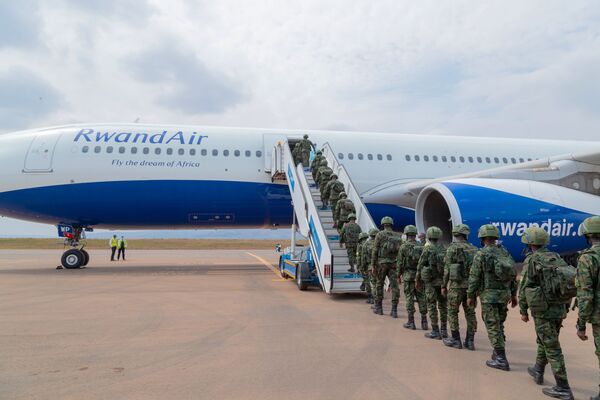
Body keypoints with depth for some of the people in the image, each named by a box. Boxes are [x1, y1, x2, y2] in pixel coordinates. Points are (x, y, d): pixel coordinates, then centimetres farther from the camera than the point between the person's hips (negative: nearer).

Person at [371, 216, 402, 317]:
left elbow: (375, 251, -7)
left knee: (379, 285, 10)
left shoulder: (380, 234, -3)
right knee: (394, 286, 0)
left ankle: (378, 308, 17)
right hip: (394, 264, 3)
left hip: (382, 263, -2)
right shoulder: (398, 236, 9)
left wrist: (373, 265, -4)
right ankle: (394, 310, -4)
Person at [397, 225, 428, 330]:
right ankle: (424, 322, 8)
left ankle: (411, 322, 4)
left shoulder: (404, 246, -6)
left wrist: (398, 276, 3)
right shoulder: (421, 246, 4)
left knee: (409, 298, 1)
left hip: (408, 275, -3)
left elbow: (400, 262, -6)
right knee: (421, 298, 7)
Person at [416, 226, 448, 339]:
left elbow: (420, 265, -8)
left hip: (431, 281, -5)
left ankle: (435, 331, 2)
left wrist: (418, 280, 4)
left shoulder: (427, 249, -10)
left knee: (432, 306, 1)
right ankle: (444, 330, 16)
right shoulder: (444, 249, 4)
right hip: (443, 281, 5)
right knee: (443, 305, 11)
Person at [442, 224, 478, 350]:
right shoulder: (474, 249, 8)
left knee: (453, 312, 7)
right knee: (470, 313, 11)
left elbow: (447, 268, -9)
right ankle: (470, 341, 12)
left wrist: (444, 285, -2)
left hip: (457, 285, -5)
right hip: (471, 285, 5)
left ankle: (455, 340, 11)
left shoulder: (453, 248, -7)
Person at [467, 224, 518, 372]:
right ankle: (497, 353, 27)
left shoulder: (481, 254, -10)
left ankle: (501, 360, -2)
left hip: (489, 295, -7)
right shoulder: (505, 253, 9)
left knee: (493, 327, -2)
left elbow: (474, 277, -11)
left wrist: (470, 296, -2)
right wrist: (513, 295, 19)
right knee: (499, 325, 19)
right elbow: (513, 275, 12)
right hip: (504, 294, 7)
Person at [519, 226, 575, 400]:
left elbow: (524, 288, -12)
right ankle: (538, 371, 39)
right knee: (544, 341, 24)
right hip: (560, 308, 7)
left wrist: (523, 311, -2)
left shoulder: (531, 260, -11)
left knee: (552, 348, -2)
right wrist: (564, 310, 19)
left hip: (543, 310, -7)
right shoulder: (557, 258, 10)